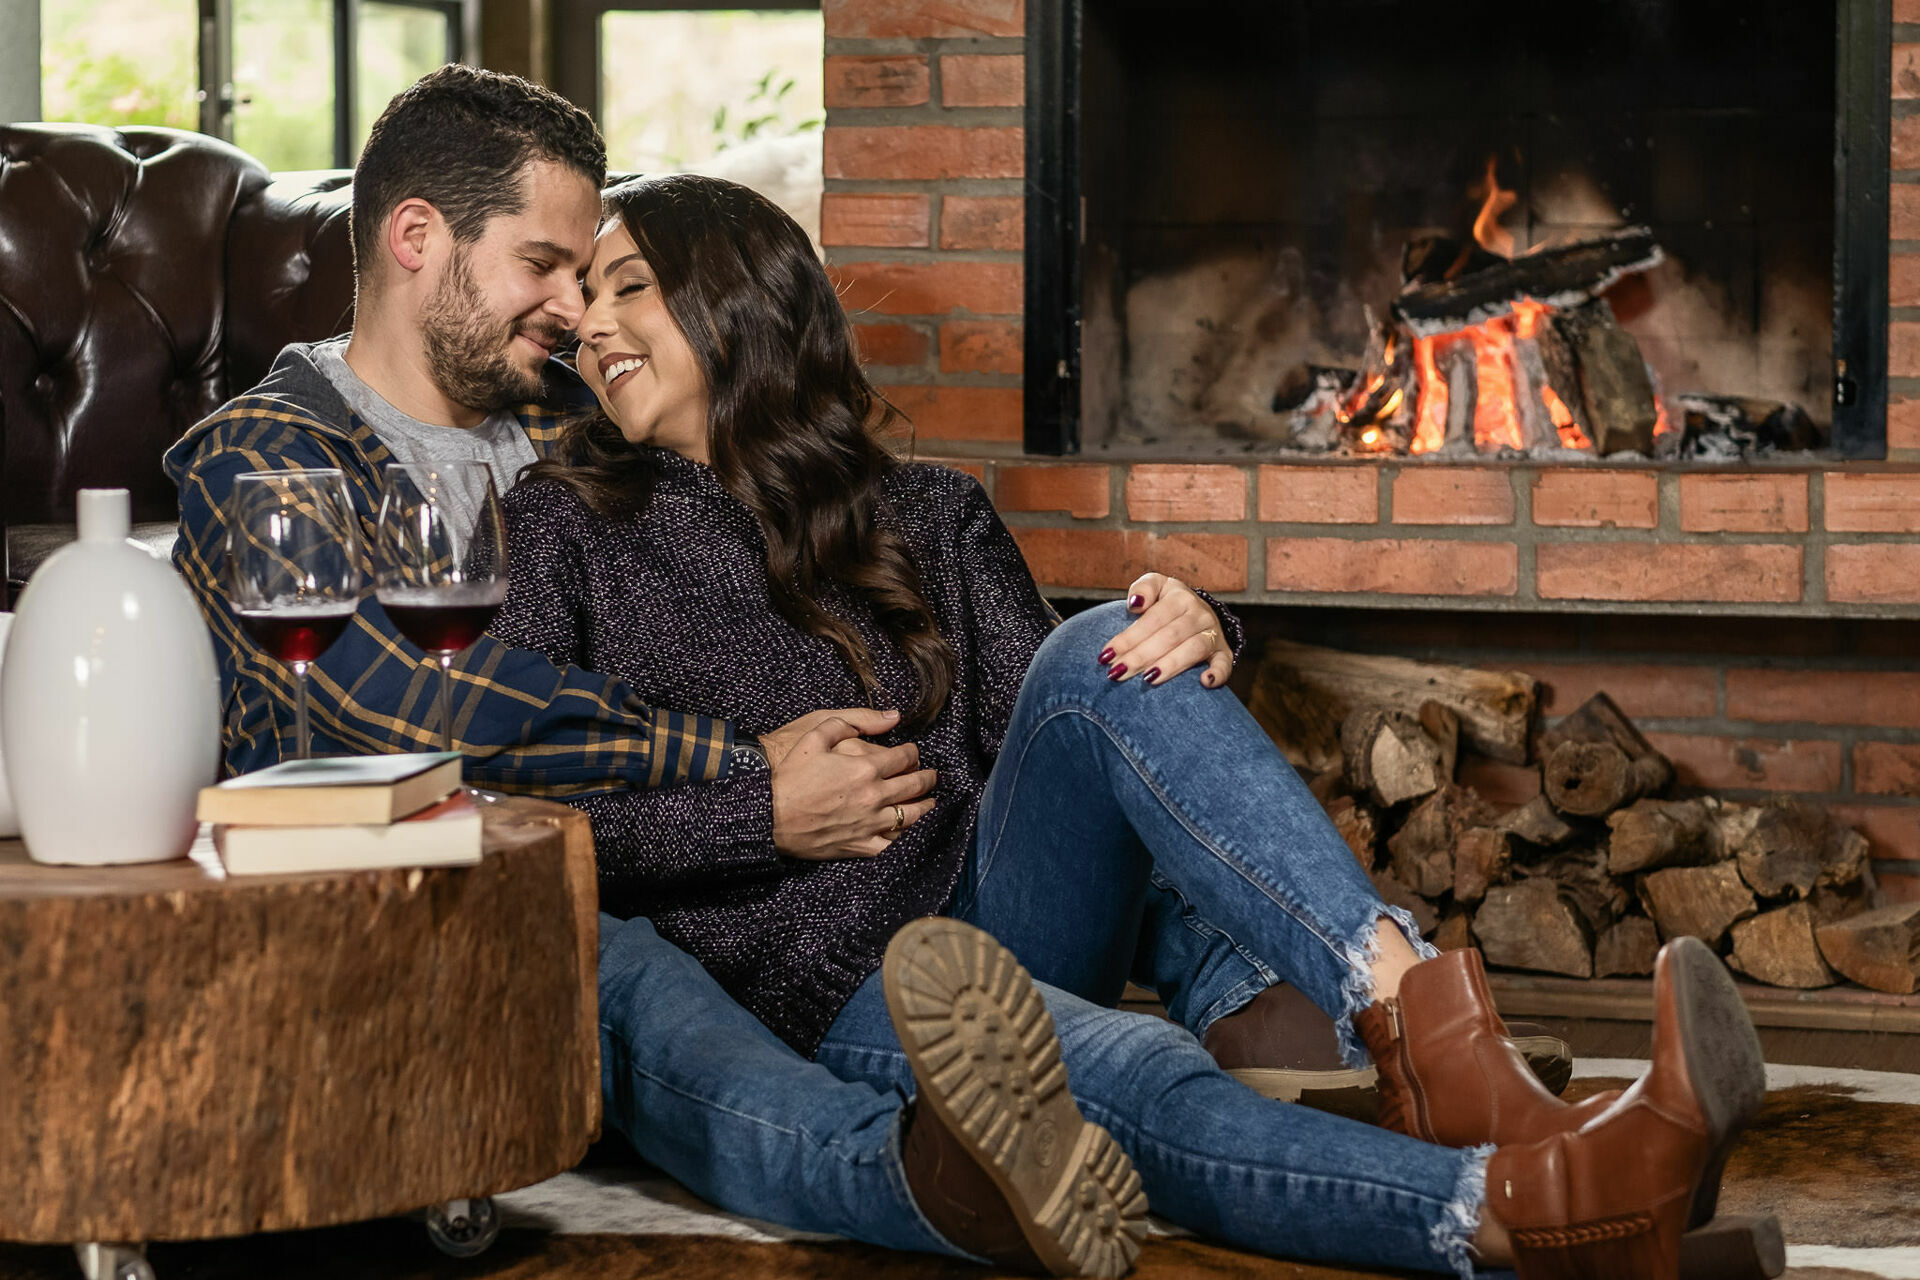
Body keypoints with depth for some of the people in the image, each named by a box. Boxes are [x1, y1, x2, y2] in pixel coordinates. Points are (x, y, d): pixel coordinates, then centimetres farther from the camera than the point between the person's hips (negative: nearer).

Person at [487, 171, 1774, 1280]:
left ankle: (1421, 1022, -45)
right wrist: (758, 815, -12)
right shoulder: (568, 525, 9)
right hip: (814, 994, -4)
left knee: (1101, 658, -26)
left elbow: (1037, 730, 10)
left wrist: (1187, 642, -11)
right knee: (1131, 1075, -37)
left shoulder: (924, 518, 18)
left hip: (987, 914, 4)